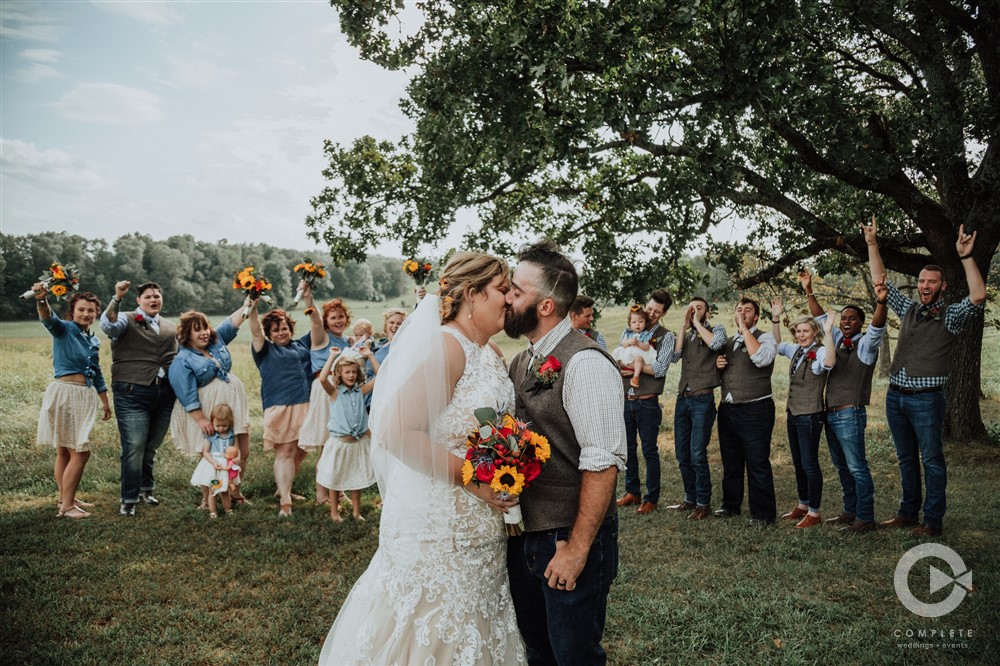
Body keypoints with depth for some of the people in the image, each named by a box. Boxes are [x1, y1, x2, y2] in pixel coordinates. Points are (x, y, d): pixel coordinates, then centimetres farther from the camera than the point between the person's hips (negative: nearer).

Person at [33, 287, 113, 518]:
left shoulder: (93, 340, 14)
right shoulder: (64, 329, -7)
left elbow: (97, 373, 22)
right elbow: (49, 320, -30)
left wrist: (105, 402, 25)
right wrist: (42, 301, -51)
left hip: (84, 397, 7)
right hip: (65, 394, -7)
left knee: (66, 452, 17)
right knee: (80, 452, -7)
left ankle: (67, 499, 26)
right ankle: (66, 506, 3)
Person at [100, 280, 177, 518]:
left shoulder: (170, 327, 17)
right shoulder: (127, 321, 0)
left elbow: (177, 356, 26)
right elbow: (107, 325, -23)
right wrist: (117, 298, -33)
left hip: (164, 394, 5)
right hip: (132, 394, -5)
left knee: (151, 446, 14)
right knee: (134, 447, -7)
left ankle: (146, 489, 33)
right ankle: (129, 500, 4)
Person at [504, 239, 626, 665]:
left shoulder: (584, 364, -19)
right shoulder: (521, 363, 8)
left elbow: (602, 464, -23)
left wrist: (576, 550, -21)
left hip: (569, 540, -8)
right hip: (523, 535, 8)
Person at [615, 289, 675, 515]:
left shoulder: (666, 337, -2)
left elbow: (659, 369, -14)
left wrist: (632, 366, -11)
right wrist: (621, 368, -10)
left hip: (647, 403, -4)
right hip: (626, 400, 5)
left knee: (649, 450, 2)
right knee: (628, 449, 13)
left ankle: (652, 498, 12)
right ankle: (632, 492, 26)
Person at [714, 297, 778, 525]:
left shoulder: (765, 338, -5)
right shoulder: (728, 342, 15)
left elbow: (761, 358, -28)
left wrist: (745, 329, -20)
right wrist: (717, 364, 4)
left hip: (755, 410, -7)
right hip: (727, 409, 7)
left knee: (757, 463, -3)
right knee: (730, 462, 16)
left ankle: (763, 514, 6)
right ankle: (730, 505, 29)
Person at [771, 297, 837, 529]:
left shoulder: (819, 352, -15)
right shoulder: (796, 350, 9)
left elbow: (829, 363, -37)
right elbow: (776, 344, 24)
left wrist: (828, 332, -43)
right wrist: (775, 318, 12)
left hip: (810, 416, -9)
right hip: (793, 414, 9)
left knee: (809, 464, -3)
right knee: (798, 463, 17)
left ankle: (814, 512, 7)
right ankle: (802, 506, 29)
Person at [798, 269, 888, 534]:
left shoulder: (866, 343, -5)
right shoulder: (837, 339, 13)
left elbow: (878, 326, -24)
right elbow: (821, 318, 20)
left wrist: (881, 302, -41)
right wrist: (808, 291, 14)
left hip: (850, 414, -8)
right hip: (830, 413, 8)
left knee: (857, 467, -6)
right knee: (842, 467, 15)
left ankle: (865, 518, -1)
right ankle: (850, 511, 25)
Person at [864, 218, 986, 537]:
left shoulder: (951, 316, -3)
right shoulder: (908, 309, 12)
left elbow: (978, 296, -22)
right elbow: (880, 280, 15)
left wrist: (966, 257, -28)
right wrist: (872, 244, 9)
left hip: (926, 399, -6)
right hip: (895, 396, 6)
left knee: (932, 461, 1)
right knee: (906, 459, 14)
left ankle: (933, 521, 7)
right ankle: (908, 513, 23)